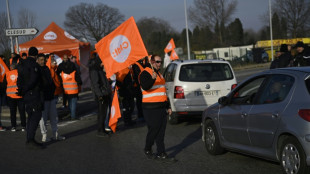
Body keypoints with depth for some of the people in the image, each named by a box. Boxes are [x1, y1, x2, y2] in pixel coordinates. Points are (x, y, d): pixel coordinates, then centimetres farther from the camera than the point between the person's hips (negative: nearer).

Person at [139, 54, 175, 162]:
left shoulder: (159, 74, 21)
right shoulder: (145, 73, -7)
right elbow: (145, 86, -26)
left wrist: (168, 107, 25)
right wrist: (153, 78, -44)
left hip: (161, 108, 8)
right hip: (151, 108, -8)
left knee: (161, 131, 5)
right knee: (153, 130, -2)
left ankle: (161, 154, 7)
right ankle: (147, 150, 20)